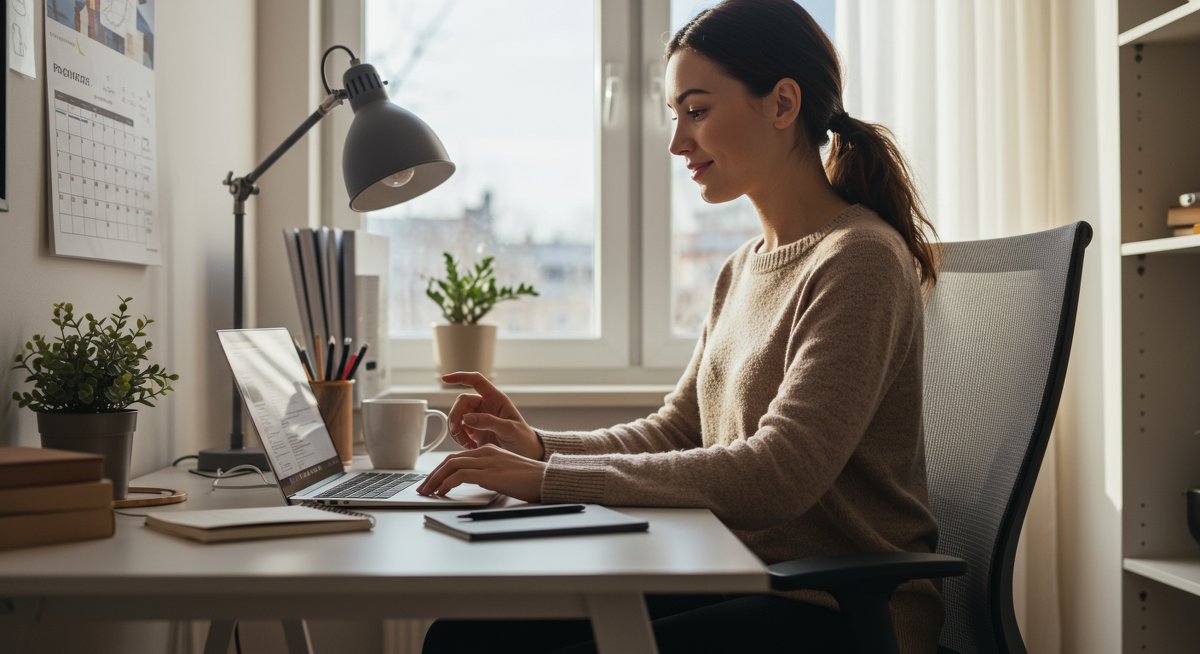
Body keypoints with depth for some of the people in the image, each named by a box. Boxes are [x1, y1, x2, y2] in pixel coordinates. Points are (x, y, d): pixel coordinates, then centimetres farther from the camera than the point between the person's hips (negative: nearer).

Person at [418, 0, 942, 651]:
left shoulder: (859, 260, -15)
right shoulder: (744, 268, 13)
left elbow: (778, 475, -24)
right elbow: (673, 432, 15)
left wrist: (547, 478, -24)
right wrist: (538, 447, -3)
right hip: (740, 575, 8)